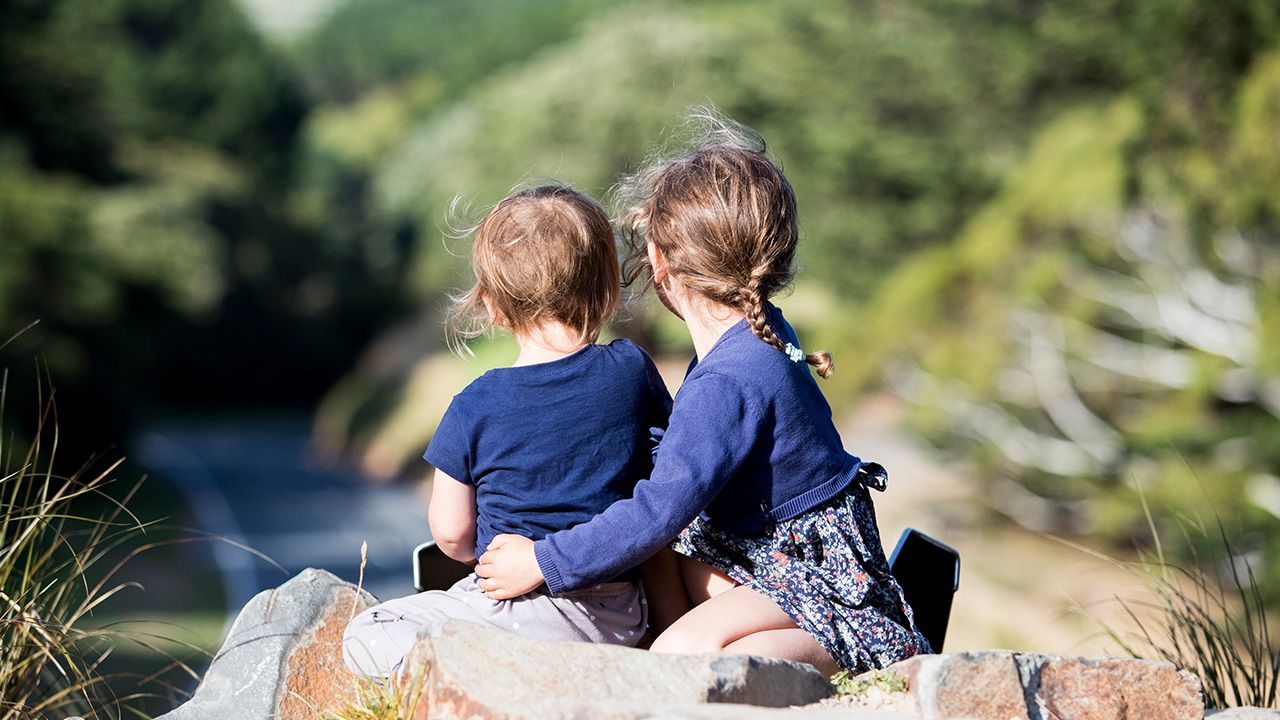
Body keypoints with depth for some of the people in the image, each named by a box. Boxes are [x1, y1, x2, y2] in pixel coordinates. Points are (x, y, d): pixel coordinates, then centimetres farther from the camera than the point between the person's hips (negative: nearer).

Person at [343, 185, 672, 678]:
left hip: (523, 615, -5)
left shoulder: (474, 409, -12)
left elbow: (450, 532, -3)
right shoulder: (632, 369, -5)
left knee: (365, 637, 5)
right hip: (623, 619, 5)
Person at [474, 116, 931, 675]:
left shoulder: (726, 385, -27)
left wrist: (543, 563, -24)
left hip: (824, 581, -11)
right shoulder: (763, 332, 6)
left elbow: (660, 510, -30)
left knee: (680, 653, -29)